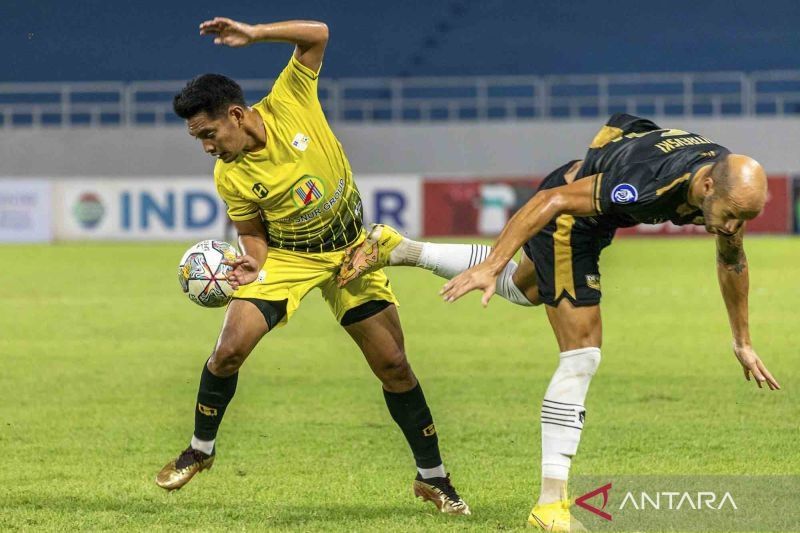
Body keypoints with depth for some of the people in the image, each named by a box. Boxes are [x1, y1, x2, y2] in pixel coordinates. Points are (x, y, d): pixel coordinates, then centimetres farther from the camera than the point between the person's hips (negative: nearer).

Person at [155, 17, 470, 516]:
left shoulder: (288, 104, -18)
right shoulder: (231, 178, -15)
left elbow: (317, 35, -15)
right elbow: (254, 234, -2)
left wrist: (255, 34, -27)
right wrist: (253, 265, -23)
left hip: (349, 250, 0)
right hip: (286, 257, 0)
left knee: (394, 365, 1)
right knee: (230, 349, -17)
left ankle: (433, 477, 15)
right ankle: (200, 450, 7)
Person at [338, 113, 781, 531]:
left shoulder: (730, 188, -18)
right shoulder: (648, 184, -41)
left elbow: (732, 260, 3)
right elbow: (553, 200, -33)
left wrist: (742, 342, 11)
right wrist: (491, 265, -33)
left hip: (596, 215, 8)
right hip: (565, 215, -8)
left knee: (524, 289, 32)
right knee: (582, 354, -13)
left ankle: (400, 249, 41)